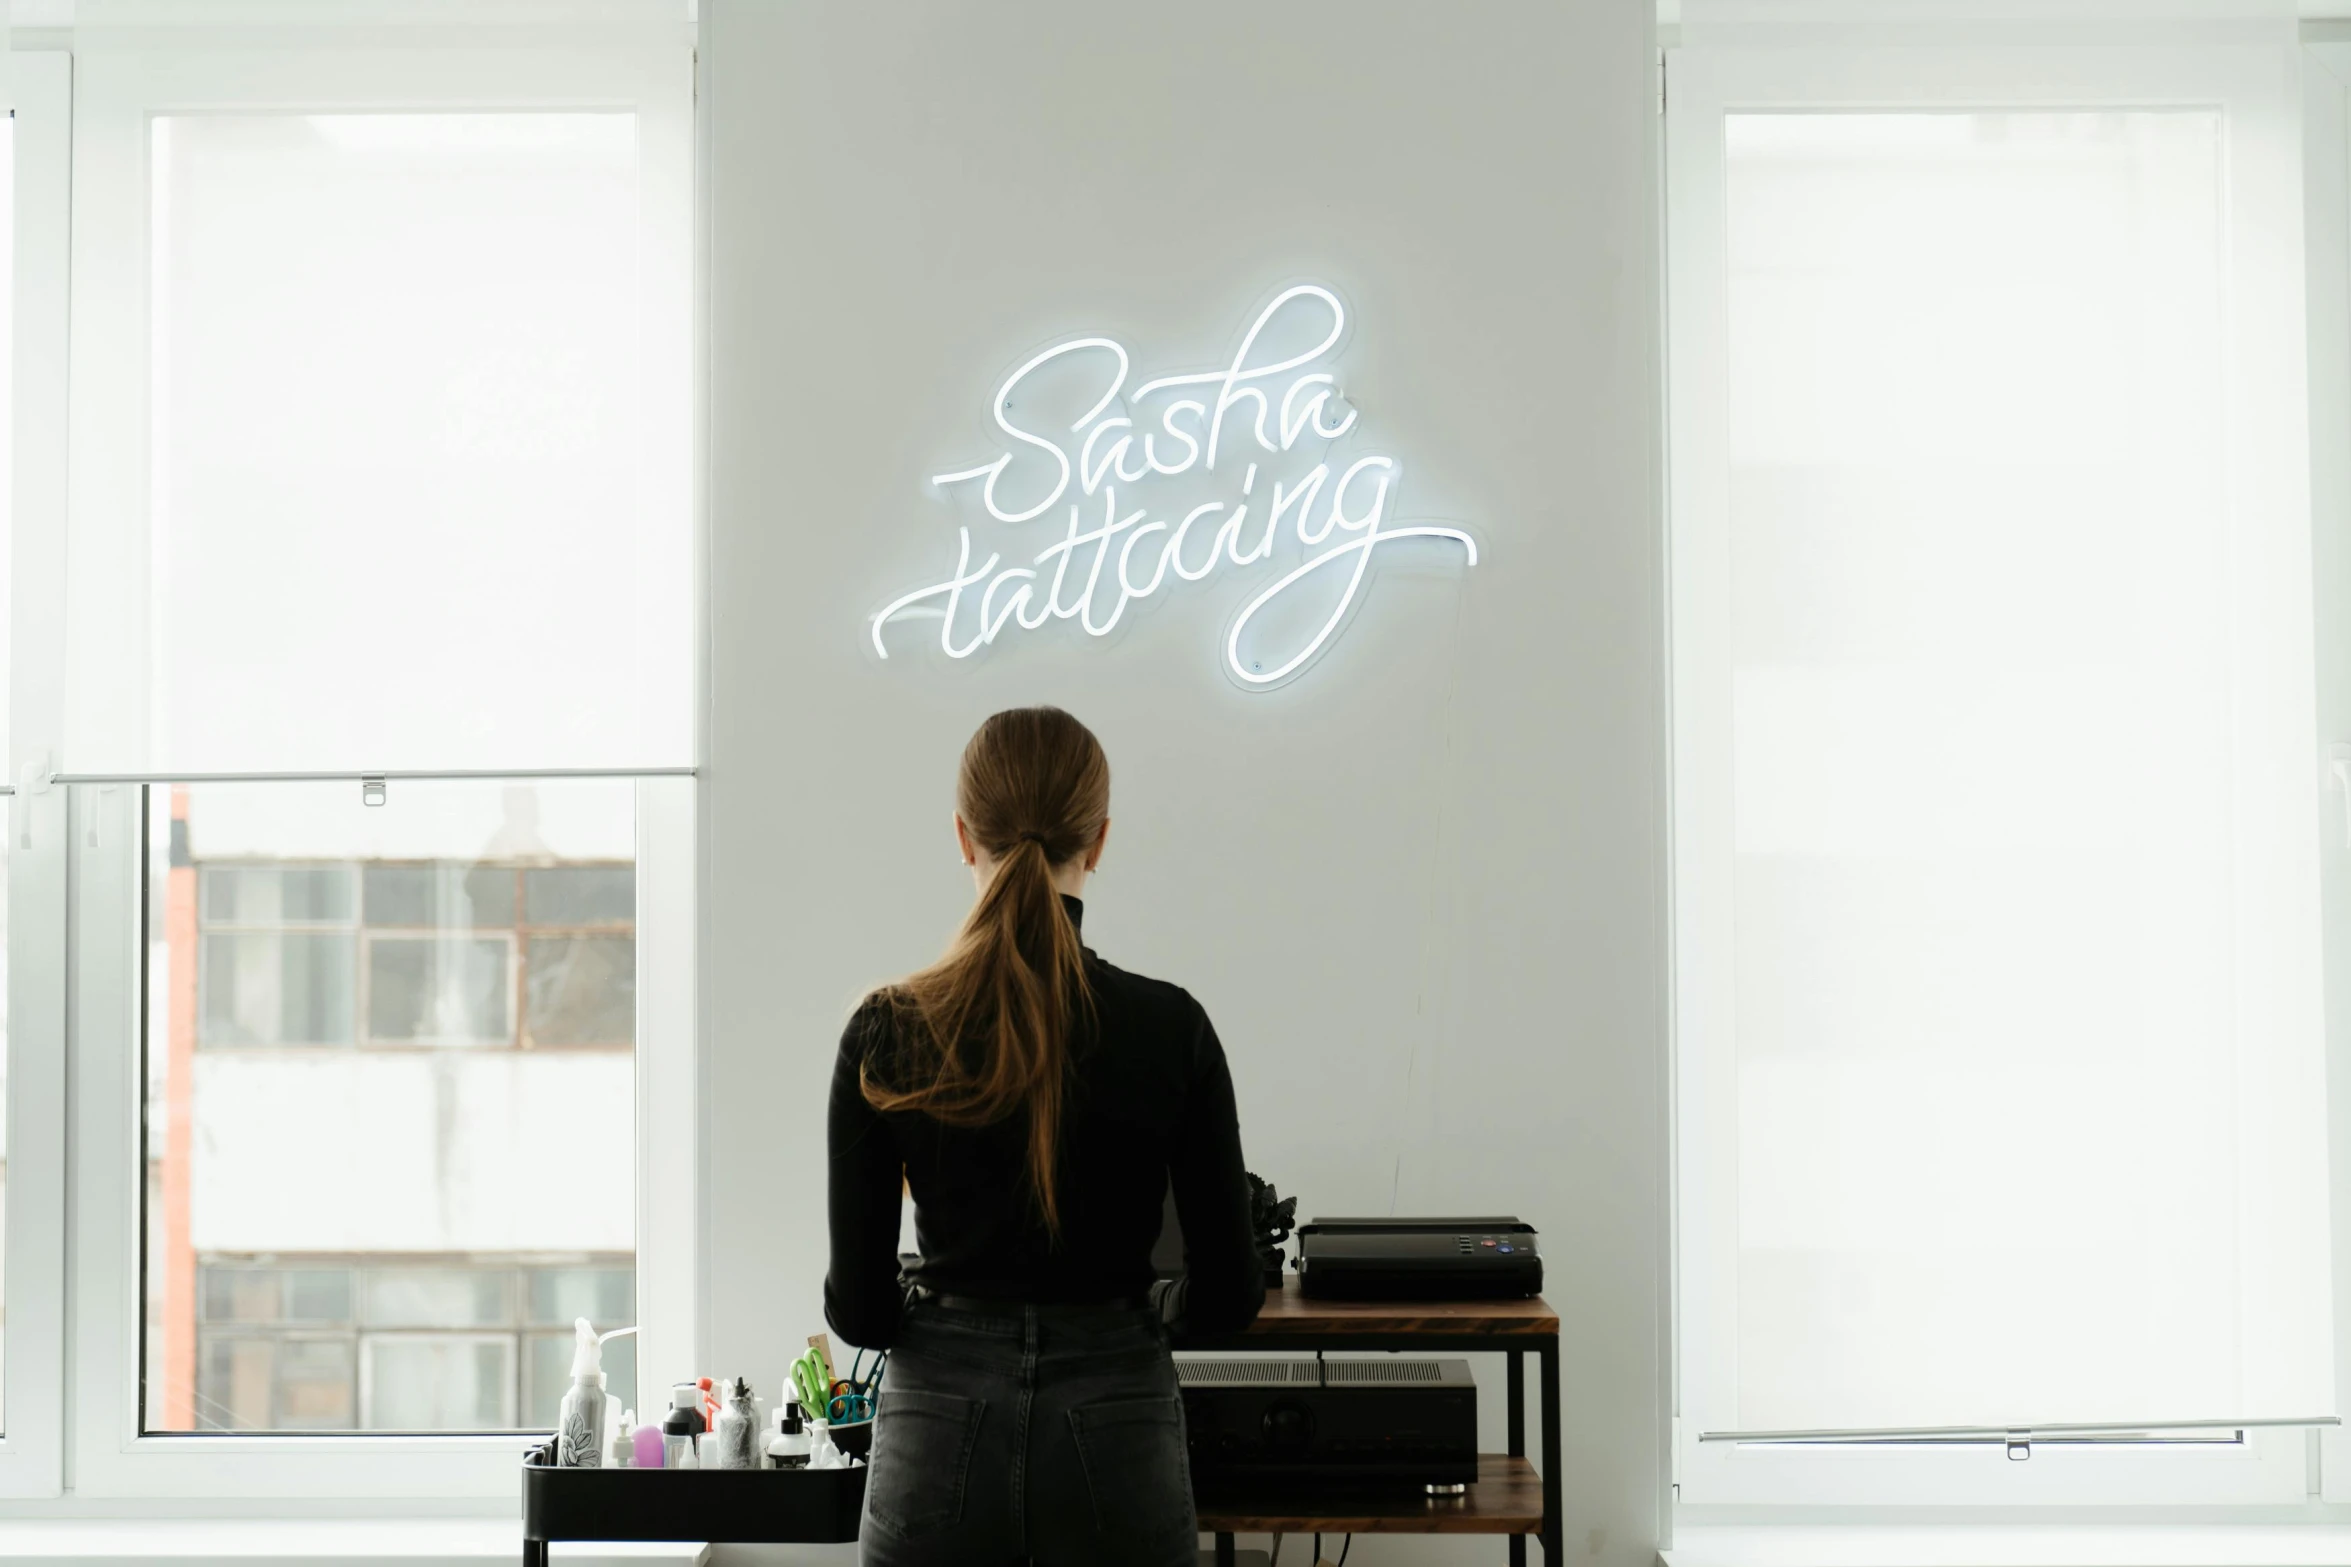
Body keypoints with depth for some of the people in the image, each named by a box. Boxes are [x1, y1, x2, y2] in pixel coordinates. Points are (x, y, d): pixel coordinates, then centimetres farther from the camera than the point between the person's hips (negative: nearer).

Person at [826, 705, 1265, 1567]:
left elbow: (858, 1302, -4)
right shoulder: (1169, 1028, -7)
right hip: (1114, 1440, 0)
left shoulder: (886, 1034, -6)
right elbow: (1227, 1290, -3)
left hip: (941, 1439, 1)